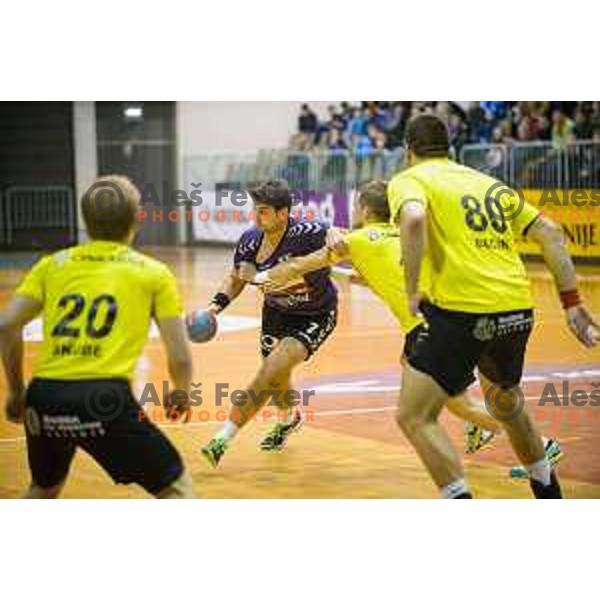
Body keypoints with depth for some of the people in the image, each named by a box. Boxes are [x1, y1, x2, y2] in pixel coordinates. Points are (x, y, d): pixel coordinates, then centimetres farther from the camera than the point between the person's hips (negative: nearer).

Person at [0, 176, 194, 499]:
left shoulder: (53, 264, 18)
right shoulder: (154, 272, 12)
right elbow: (180, 359, 8)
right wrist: (181, 395, 28)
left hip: (45, 399, 4)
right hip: (105, 398, -4)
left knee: (43, 489, 32)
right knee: (176, 489, 13)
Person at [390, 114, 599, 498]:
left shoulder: (409, 180, 5)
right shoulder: (487, 182, 23)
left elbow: (413, 219, -20)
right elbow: (550, 233, 18)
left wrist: (413, 291, -14)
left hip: (463, 311, -7)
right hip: (519, 310, 7)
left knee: (414, 417, -1)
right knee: (506, 401, 32)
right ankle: (548, 490, 45)